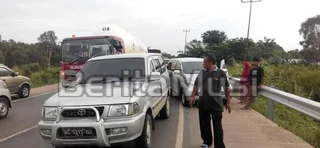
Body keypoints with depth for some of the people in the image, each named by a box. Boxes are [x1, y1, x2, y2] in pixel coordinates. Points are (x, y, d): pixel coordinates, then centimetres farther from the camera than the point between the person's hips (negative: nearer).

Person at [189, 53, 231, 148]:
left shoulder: (221, 73, -4)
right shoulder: (201, 73, 8)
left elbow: (226, 88, 1)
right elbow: (196, 85, 13)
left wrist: (228, 102, 1)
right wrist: (193, 96, -1)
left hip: (216, 103, -4)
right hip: (203, 103, 5)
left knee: (217, 126, -2)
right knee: (204, 124, 14)